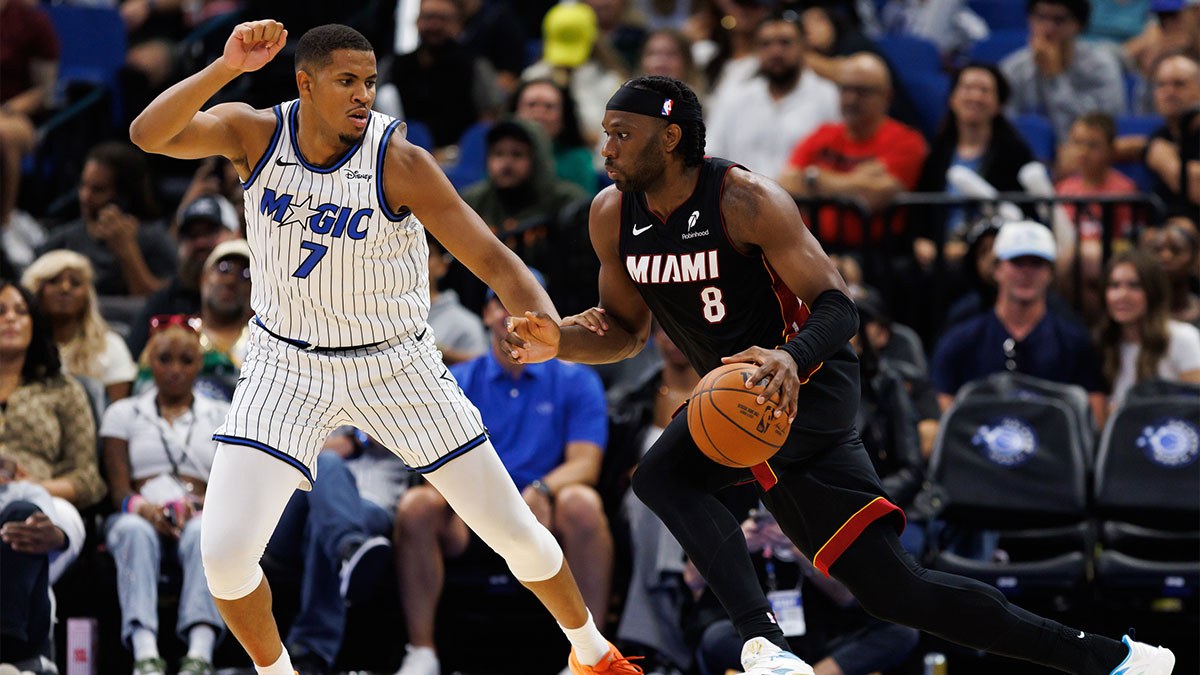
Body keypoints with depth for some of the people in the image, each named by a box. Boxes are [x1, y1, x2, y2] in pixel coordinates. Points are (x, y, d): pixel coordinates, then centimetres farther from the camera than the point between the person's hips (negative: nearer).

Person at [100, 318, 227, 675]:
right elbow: (118, 489, 7)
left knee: (202, 534, -38)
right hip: (141, 515, 0)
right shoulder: (124, 414, 21)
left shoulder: (222, 416, 22)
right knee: (136, 532, -38)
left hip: (199, 515, 0)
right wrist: (141, 506, -18)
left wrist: (195, 506, -15)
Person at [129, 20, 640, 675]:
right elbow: (149, 135, -30)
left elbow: (493, 260, -20)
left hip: (396, 367, -1)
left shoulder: (399, 161, -20)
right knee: (224, 551, -16)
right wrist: (226, 68, -44)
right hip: (288, 367, 1)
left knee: (512, 529, 5)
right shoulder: (256, 133, -14)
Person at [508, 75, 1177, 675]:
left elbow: (838, 308, -20)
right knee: (891, 585, 3)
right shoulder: (613, 215, 1)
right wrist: (561, 341, -9)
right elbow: (626, 330, 12)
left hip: (808, 387, -7)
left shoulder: (744, 199, -19)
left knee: (663, 475, -29)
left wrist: (790, 358, -41)